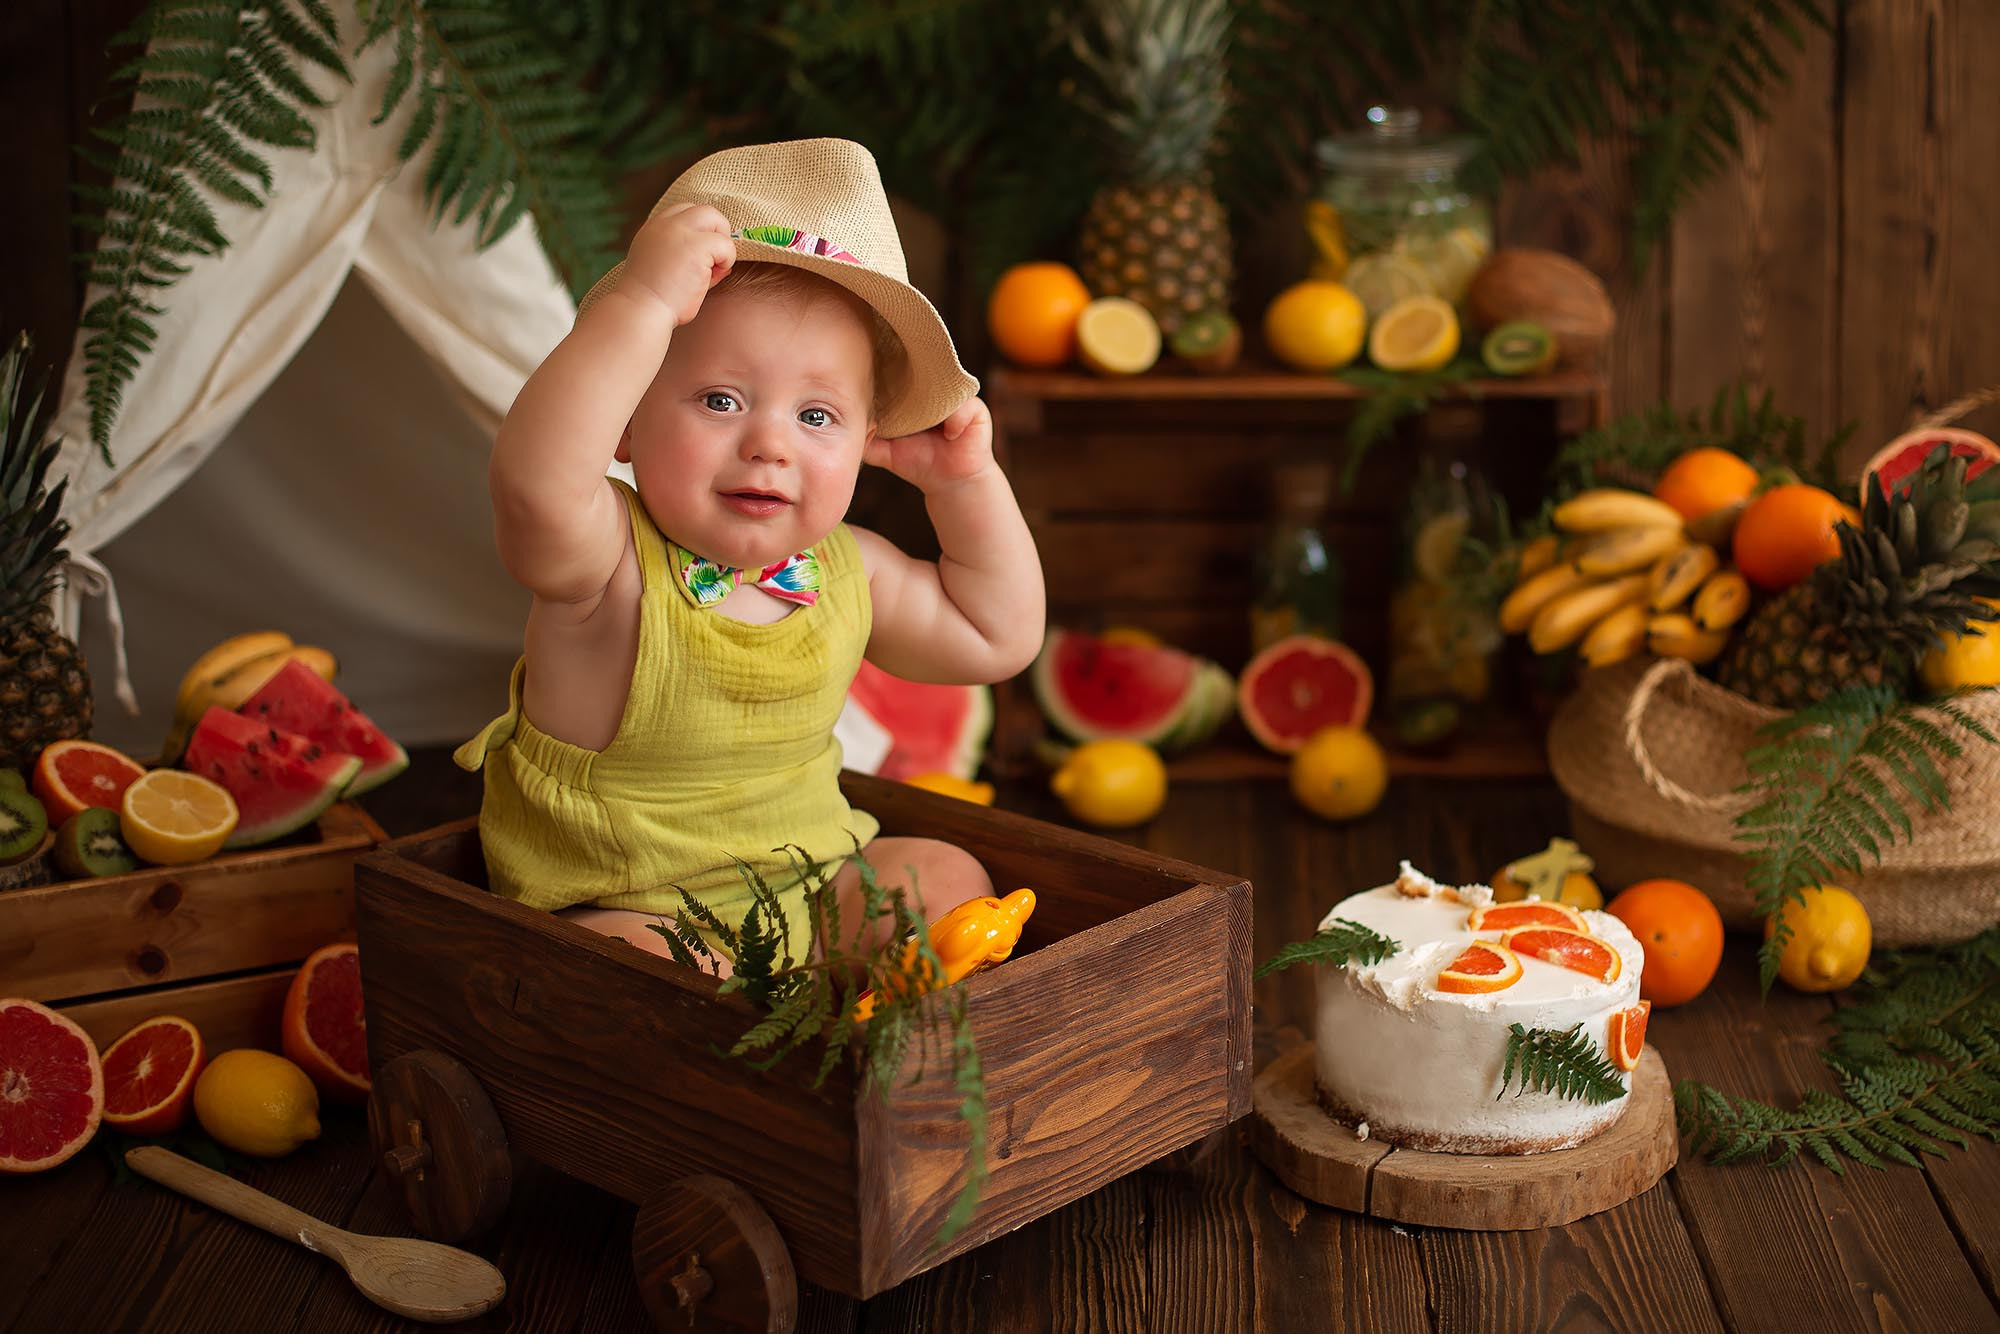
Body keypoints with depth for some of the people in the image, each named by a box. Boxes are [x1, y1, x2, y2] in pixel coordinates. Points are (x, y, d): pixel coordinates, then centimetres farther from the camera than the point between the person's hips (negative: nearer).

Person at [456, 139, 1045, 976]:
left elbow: (996, 636, 13)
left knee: (945, 880, -5)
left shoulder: (847, 571, -1)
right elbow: (536, 486, -48)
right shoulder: (610, 564, -23)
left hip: (809, 891, 7)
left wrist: (966, 479, 1)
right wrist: (641, 305, -50)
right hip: (625, 913, -6)